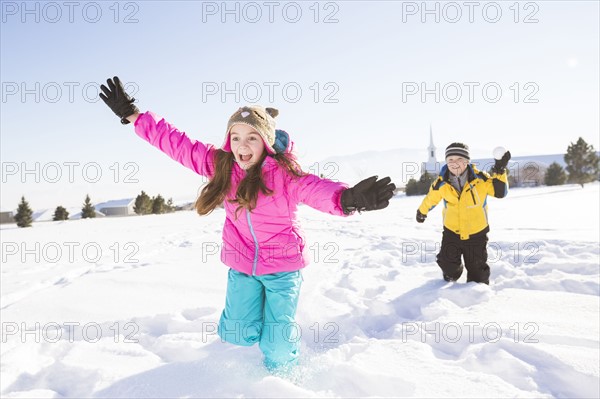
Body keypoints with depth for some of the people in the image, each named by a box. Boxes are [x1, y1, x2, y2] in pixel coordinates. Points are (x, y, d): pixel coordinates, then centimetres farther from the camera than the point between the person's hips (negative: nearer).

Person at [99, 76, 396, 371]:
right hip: (241, 263, 4)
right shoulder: (220, 164, -7)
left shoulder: (282, 172, -20)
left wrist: (347, 198, -61)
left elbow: (313, 188, -39)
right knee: (237, 334, 11)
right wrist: (131, 114, 0)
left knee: (276, 354, 3)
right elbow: (175, 143, -1)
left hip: (282, 264, -3)